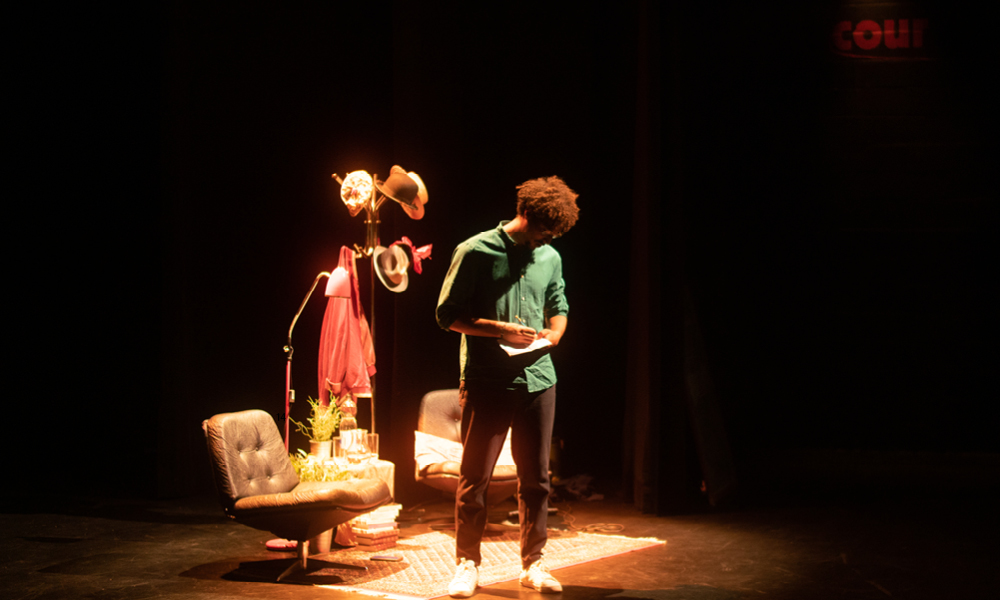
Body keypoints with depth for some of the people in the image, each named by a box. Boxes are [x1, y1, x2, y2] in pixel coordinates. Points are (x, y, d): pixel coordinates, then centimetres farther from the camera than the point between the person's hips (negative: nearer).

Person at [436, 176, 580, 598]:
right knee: (475, 476, 0)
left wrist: (555, 332, 1)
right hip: (486, 382, -5)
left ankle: (533, 564, 20)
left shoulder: (550, 258, 11)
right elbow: (448, 314, -5)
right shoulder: (475, 252, -5)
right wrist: (500, 330, -15)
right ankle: (468, 565, 12)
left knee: (535, 477, 9)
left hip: (538, 380, 5)